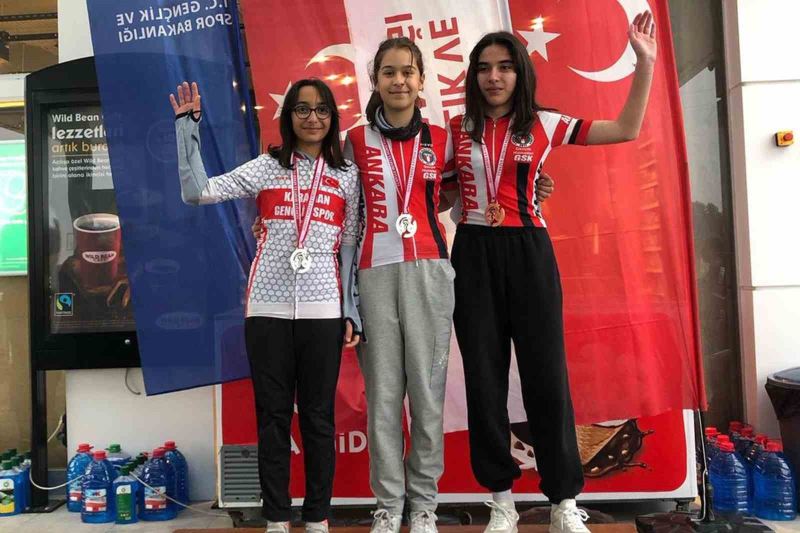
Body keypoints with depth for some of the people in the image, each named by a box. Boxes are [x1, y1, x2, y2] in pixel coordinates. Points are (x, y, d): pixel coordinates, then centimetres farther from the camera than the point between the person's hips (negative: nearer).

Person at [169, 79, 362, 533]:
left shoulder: (347, 176, 9)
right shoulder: (266, 168, 8)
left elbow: (351, 248, 8)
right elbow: (197, 192, -1)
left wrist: (352, 312, 2)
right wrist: (189, 126, -2)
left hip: (323, 309, 0)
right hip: (268, 308, 0)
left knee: (318, 416, 7)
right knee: (273, 415, 7)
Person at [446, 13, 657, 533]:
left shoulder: (543, 124, 4)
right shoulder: (457, 129, 8)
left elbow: (627, 129, 6)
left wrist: (645, 62, 1)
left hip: (529, 253, -1)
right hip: (474, 256, 2)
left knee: (546, 374, 1)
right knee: (485, 377, 4)